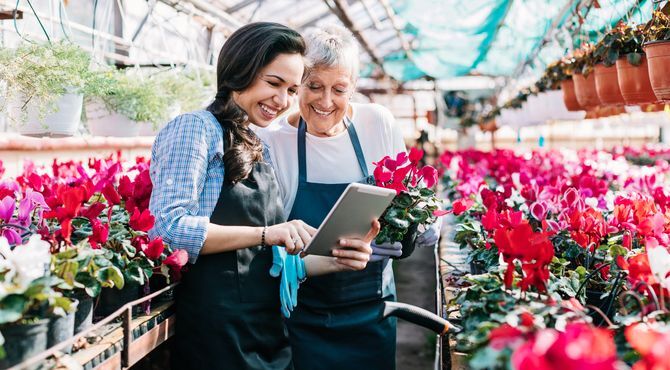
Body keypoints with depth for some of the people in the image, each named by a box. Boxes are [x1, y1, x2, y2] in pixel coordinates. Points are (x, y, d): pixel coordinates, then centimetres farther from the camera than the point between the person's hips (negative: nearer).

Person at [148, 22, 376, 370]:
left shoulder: (260, 151, 14)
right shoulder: (195, 129, -8)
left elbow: (270, 261, 13)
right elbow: (168, 227, -21)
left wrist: (334, 261, -2)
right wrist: (265, 233, -23)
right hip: (215, 338, -8)